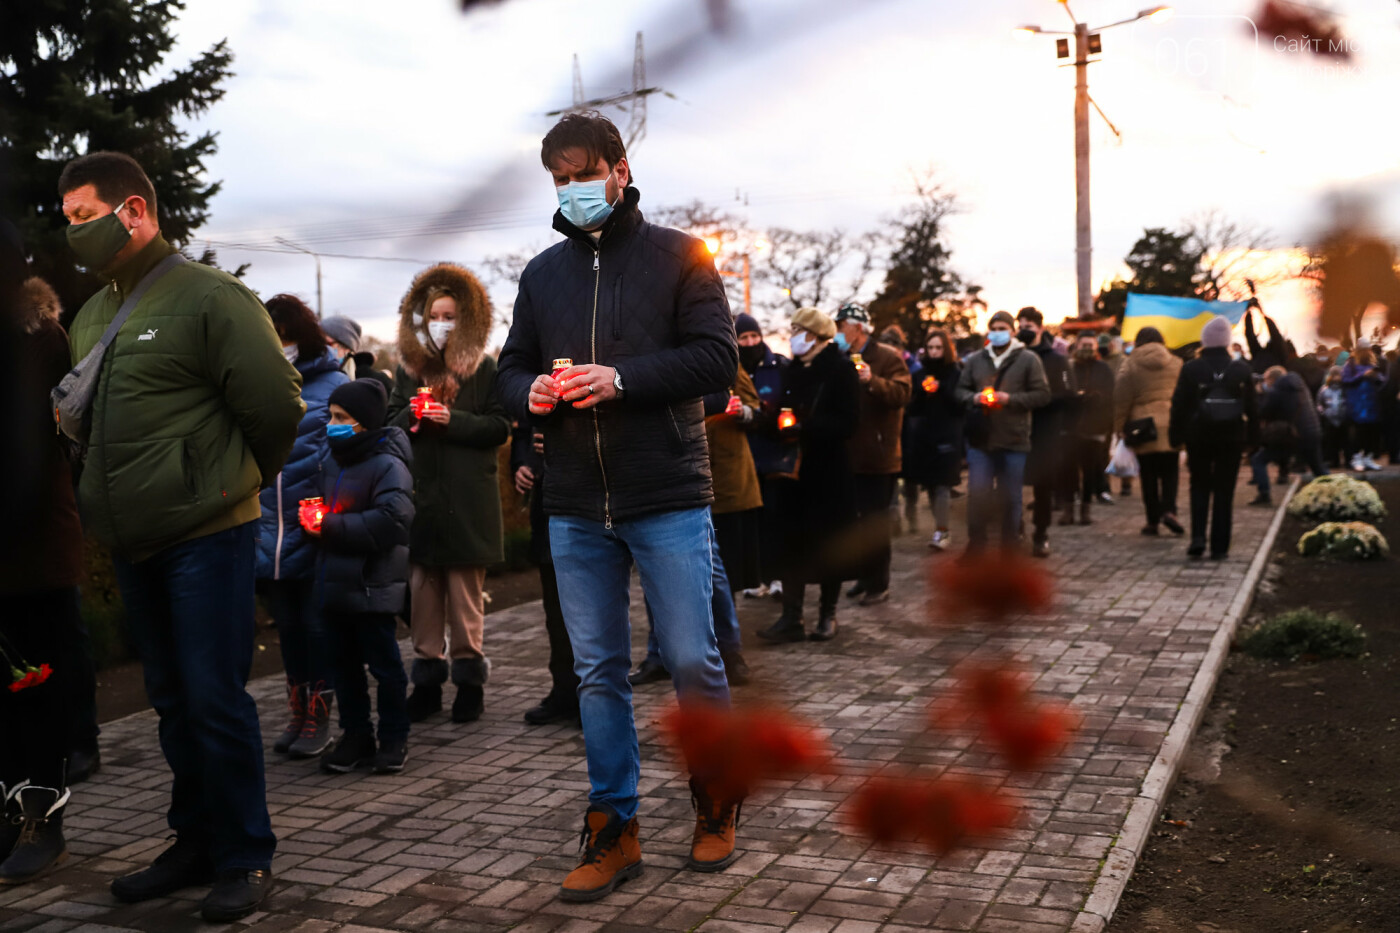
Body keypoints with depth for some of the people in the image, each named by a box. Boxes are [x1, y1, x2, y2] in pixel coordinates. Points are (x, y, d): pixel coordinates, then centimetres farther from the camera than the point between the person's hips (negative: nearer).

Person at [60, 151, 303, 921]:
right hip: (133, 542, 7)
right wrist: (109, 501, 16)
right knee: (172, 702, 14)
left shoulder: (209, 297, -9)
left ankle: (244, 859, 9)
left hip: (206, 535, -7)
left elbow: (276, 406, -11)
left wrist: (239, 483, 1)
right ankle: (196, 844, 26)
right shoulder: (91, 316, 13)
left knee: (214, 699, -4)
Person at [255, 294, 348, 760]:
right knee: (287, 626, 14)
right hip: (269, 533, 5)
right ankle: (297, 712, 26)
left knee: (316, 625, 4)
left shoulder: (333, 385, -4)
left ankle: (319, 716, 16)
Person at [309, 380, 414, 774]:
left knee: (383, 662, 3)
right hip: (335, 579, 8)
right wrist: (313, 519, 3)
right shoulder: (331, 460, 11)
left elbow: (392, 519, -25)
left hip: (372, 585, -8)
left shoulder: (388, 465, -13)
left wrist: (332, 526, -20)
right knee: (344, 662, 13)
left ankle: (393, 738, 16)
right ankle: (355, 735, 24)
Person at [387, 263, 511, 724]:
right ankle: (427, 681, 14)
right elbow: (390, 425, 13)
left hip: (468, 503, -3)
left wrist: (452, 419, -15)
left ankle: (469, 678, 10)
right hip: (420, 498, 3)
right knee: (422, 592, 5)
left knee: (466, 595, 0)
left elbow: (500, 427, -4)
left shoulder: (485, 369, 2)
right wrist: (411, 415, -8)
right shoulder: (409, 368, 14)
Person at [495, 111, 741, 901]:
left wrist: (622, 378, -19)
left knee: (694, 661, 2)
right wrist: (531, 391, -7)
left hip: (668, 499, -4)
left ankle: (715, 804, 25)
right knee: (598, 672, 8)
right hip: (576, 508, 4)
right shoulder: (543, 272, 14)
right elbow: (511, 369, 17)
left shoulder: (678, 256, 1)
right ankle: (614, 831, 19)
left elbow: (718, 359, -8)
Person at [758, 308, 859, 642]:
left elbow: (847, 423, -15)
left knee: (830, 542, 5)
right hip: (797, 467, 5)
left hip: (829, 471, -5)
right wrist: (781, 422, -3)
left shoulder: (840, 369, -8)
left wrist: (804, 428, -23)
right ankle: (791, 617, 3)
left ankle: (827, 614, 19)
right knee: (793, 540, 1)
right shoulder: (794, 368, 10)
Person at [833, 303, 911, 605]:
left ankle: (879, 583, 6)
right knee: (859, 519, 12)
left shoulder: (888, 357, -7)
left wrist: (872, 380, -33)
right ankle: (865, 576, 23)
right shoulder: (843, 359, 14)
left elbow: (901, 394, -20)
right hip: (850, 453, 7)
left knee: (875, 522, -3)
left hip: (877, 455, -7)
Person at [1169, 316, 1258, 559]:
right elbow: (1251, 407, 4)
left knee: (1200, 487, 14)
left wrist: (1176, 436, 3)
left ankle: (1198, 537, -2)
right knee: (1224, 491, 6)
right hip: (1232, 438, 1)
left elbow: (1179, 405, -4)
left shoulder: (1191, 369, -7)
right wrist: (1252, 437, 11)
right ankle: (1219, 546, 5)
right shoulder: (1242, 370, -1)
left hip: (1199, 438, -1)